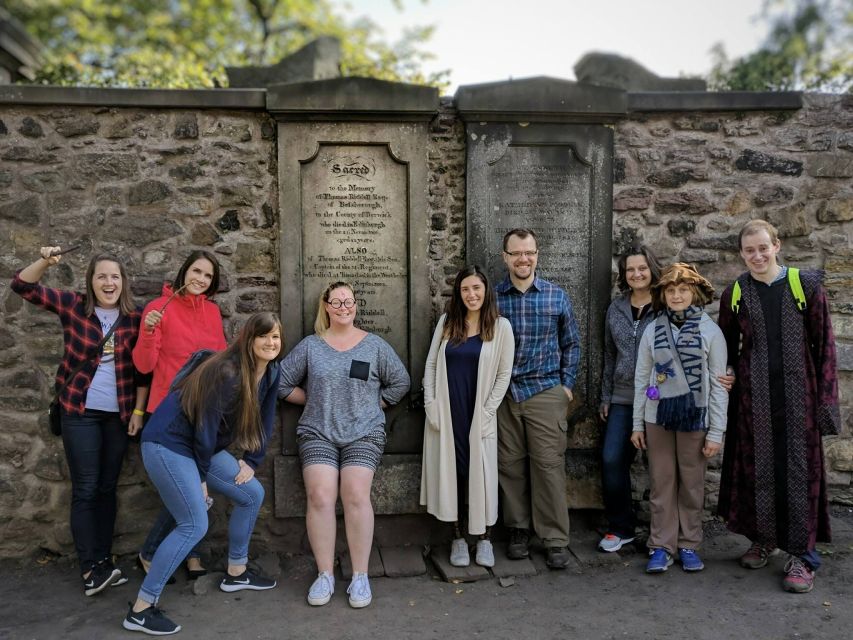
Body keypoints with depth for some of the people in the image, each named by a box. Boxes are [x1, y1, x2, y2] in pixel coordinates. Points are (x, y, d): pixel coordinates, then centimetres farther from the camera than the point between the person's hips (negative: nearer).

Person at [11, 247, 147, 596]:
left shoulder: (135, 317, -2)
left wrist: (139, 411, 0)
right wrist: (45, 262, -24)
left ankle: (103, 562, 19)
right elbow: (22, 285, -6)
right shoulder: (72, 305, -3)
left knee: (107, 488, 10)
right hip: (79, 412, -2)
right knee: (85, 488, -1)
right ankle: (91, 568, 3)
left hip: (119, 414, 2)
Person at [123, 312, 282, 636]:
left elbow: (265, 419, 9)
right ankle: (140, 610, -3)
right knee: (194, 525, -13)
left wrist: (251, 461, 4)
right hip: (168, 444, -9)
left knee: (252, 495, 11)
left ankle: (236, 573, 28)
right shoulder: (228, 373, -26)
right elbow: (206, 425, -22)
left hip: (202, 447, 9)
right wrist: (202, 476, -11)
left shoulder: (271, 372, -1)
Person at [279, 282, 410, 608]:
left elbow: (400, 382, 11)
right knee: (320, 497, -16)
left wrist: (372, 404, 6)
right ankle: (324, 575, -4)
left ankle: (360, 576, -6)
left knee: (356, 496, -17)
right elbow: (282, 383, 11)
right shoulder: (310, 346, 8)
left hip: (364, 433, -1)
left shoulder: (375, 345, 7)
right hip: (317, 433, 1)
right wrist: (314, 400, 7)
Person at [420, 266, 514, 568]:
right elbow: (431, 364, 7)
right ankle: (458, 538, 19)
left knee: (481, 472, 1)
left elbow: (504, 373, -3)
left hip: (479, 415, -2)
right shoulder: (446, 321, 6)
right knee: (451, 472, 6)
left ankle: (485, 539, 17)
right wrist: (430, 404, -2)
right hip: (446, 412, 2)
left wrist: (488, 411, -8)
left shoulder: (501, 326, -2)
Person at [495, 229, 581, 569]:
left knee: (549, 465, 0)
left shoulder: (557, 296, 3)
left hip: (545, 392, -1)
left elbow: (571, 343, 11)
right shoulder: (493, 297, 2)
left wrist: (567, 385, 6)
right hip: (504, 393, 1)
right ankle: (518, 530, 22)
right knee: (510, 465, 7)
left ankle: (556, 540, 10)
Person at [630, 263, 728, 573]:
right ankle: (661, 545, 16)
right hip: (658, 417, 2)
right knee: (661, 483, 7)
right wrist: (637, 424, 5)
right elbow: (641, 379, 5)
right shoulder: (652, 330, 2)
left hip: (695, 418, -1)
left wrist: (716, 431, -6)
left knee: (692, 484, 8)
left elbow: (718, 384, -3)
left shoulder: (710, 331, -3)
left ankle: (689, 545, 22)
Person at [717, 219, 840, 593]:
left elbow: (824, 345, 0)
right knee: (757, 467, 8)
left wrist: (826, 399, -4)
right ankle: (763, 538, 26)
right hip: (753, 397, 2)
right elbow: (727, 349, 13)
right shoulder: (734, 294, 5)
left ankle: (802, 554, 12)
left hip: (797, 394, -2)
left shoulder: (806, 286, -1)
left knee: (799, 469, 2)